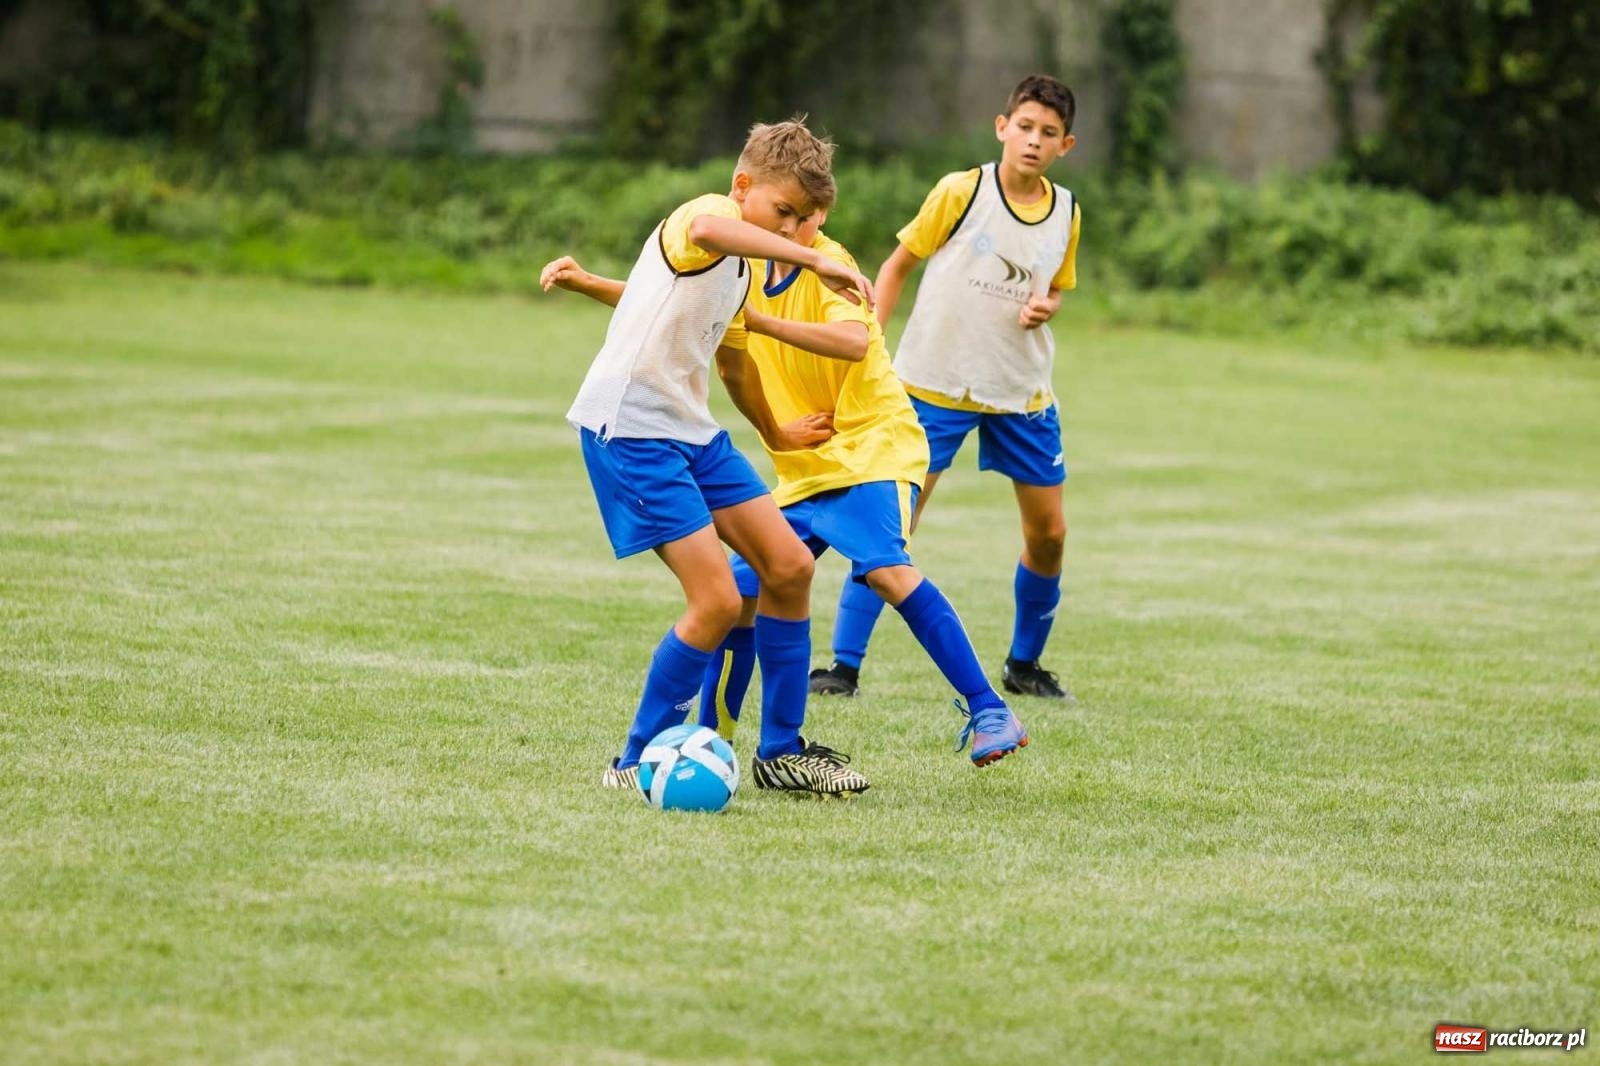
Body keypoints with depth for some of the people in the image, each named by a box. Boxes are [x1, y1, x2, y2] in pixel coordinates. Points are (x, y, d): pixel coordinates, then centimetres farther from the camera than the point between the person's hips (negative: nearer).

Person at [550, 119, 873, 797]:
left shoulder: (741, 270, 19)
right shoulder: (707, 215, -12)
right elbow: (705, 230, -41)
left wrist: (774, 435, 50)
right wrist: (814, 262, -43)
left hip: (691, 432, 10)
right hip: (629, 429, -10)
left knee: (788, 568, 8)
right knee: (717, 601, -14)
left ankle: (782, 753, 19)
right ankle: (637, 764, 0)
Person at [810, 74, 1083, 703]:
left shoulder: (1066, 213, 3)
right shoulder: (961, 192, -9)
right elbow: (898, 264, -1)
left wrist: (1045, 307, -5)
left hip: (1022, 392, 4)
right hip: (935, 384, -4)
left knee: (1048, 533, 5)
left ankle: (1024, 665, 25)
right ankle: (843, 665, -3)